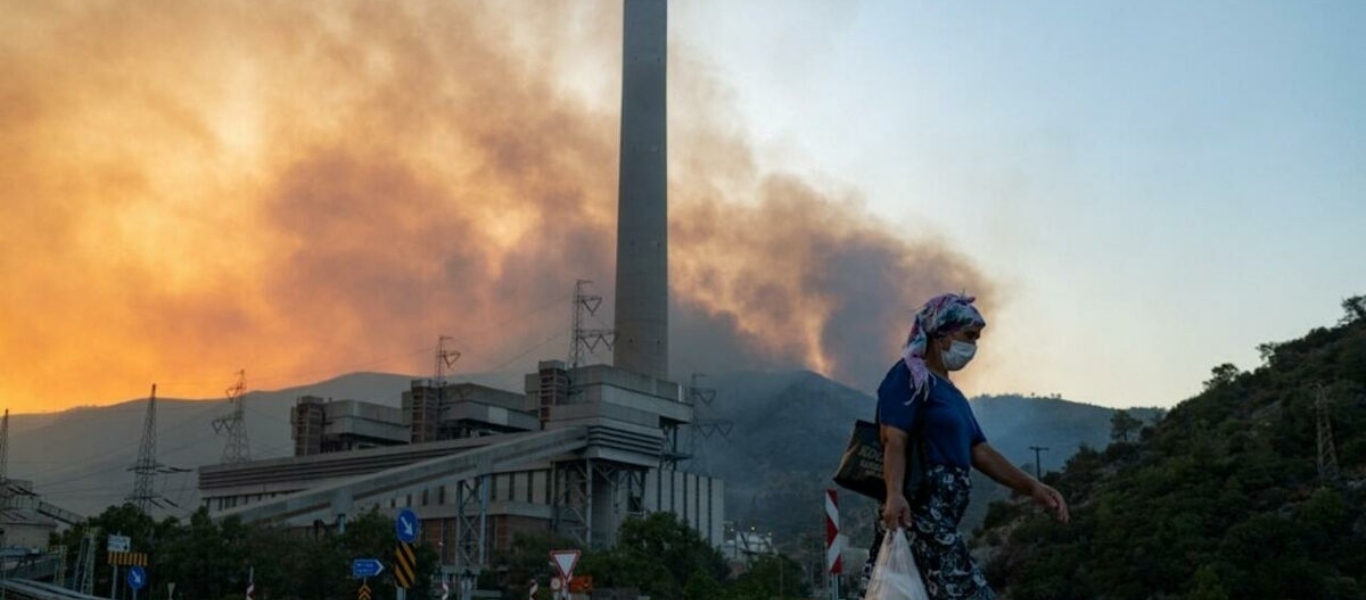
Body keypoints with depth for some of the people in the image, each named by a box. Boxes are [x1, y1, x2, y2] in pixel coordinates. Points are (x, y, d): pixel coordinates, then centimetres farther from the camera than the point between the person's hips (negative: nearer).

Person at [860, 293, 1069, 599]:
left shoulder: (951, 391, 24)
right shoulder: (909, 376, -6)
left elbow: (980, 451, 20)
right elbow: (894, 440, -18)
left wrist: (1032, 487, 10)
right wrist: (894, 495, -34)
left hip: (938, 516, 10)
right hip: (916, 511, -10)